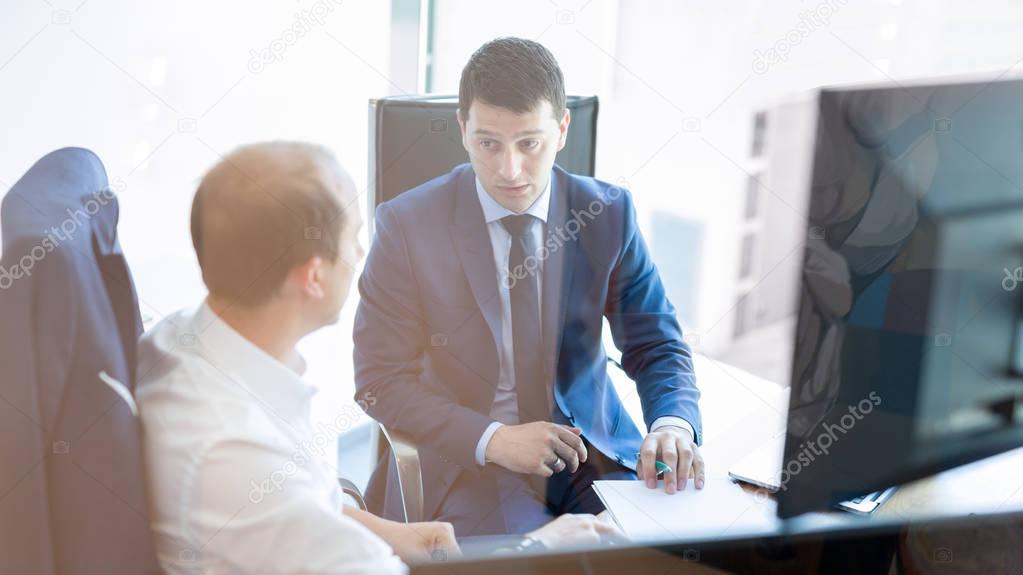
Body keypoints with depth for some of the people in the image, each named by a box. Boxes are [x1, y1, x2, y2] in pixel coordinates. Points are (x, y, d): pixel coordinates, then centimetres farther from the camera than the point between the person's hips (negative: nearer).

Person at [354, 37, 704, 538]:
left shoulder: (608, 214, -4)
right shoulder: (407, 224, -10)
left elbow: (657, 348, 2)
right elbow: (380, 380, -8)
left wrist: (673, 424, -21)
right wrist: (493, 439, -21)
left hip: (591, 449, 3)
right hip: (465, 460, -2)